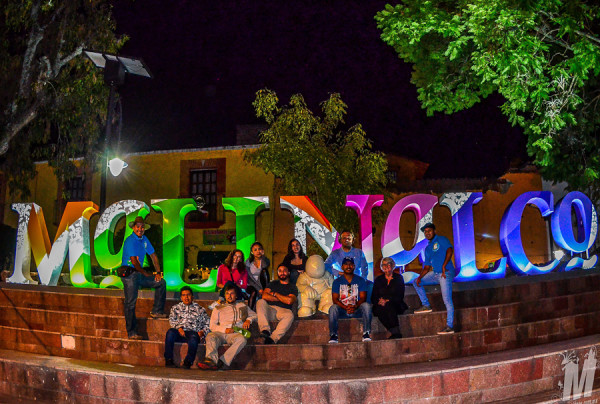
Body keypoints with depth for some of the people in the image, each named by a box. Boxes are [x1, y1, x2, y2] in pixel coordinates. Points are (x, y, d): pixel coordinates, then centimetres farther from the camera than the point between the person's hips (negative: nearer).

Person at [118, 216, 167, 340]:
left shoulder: (144, 239, 12)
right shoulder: (130, 241, -14)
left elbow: (153, 256, 17)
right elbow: (134, 261, -19)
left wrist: (158, 272, 9)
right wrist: (146, 273, -8)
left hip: (139, 274, 8)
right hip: (129, 274, -8)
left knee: (161, 282, 3)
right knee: (130, 303, -7)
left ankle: (156, 311, 6)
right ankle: (131, 333, -6)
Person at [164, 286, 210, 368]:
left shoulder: (199, 309, 22)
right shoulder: (176, 308, 26)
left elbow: (207, 323, 16)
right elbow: (172, 320, 11)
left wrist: (203, 332, -5)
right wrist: (179, 327, -10)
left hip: (193, 332, -1)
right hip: (179, 332, 1)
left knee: (193, 337, -38)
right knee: (170, 332, -34)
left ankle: (188, 362, -38)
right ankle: (168, 360, -32)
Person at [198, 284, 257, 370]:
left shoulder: (242, 306, 28)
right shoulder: (218, 308, 26)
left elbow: (254, 315, 34)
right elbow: (212, 326, 16)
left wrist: (249, 320, 10)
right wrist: (224, 330, -3)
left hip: (236, 333, -1)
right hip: (220, 333, 1)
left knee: (242, 339, -37)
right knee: (210, 336, -34)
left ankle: (222, 362, -48)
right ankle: (211, 360, -56)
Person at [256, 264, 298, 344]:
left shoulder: (292, 287, 17)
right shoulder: (273, 284, 24)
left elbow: (289, 301, -5)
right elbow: (264, 296, 4)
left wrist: (274, 294, 6)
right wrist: (282, 299, 1)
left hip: (283, 310, -2)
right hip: (269, 309, 2)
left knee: (289, 315, -36)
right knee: (260, 302, -29)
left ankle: (273, 338, -46)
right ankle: (265, 329, -41)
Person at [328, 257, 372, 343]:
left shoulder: (360, 280, 9)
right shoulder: (337, 282, 8)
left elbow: (363, 298, -1)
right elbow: (335, 299, -3)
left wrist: (355, 306, -23)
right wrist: (346, 307, -22)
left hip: (357, 310, 0)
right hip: (342, 311, 0)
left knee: (366, 305, -30)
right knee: (333, 308, -31)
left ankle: (366, 333, -27)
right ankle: (333, 335, -27)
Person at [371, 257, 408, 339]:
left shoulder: (398, 278, 11)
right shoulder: (378, 280, 17)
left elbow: (400, 296, 0)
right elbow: (373, 298, 11)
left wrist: (387, 301, -15)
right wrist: (379, 301, -13)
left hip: (396, 305, -2)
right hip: (380, 306, 2)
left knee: (389, 306, -36)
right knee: (380, 309, -34)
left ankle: (395, 333, -46)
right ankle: (396, 332, -43)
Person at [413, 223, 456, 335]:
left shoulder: (441, 240, 0)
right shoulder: (428, 248, 20)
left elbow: (449, 250, -18)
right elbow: (427, 267, 19)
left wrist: (444, 266, -28)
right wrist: (420, 277, 3)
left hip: (446, 273, -8)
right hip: (435, 274, 8)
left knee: (447, 300, -13)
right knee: (416, 282, 13)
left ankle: (450, 326, -12)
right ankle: (426, 305, 14)